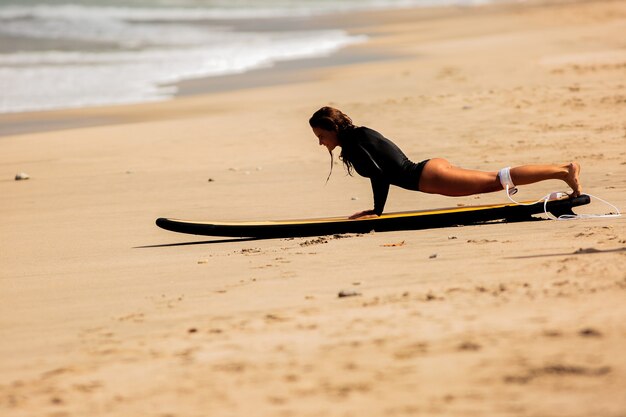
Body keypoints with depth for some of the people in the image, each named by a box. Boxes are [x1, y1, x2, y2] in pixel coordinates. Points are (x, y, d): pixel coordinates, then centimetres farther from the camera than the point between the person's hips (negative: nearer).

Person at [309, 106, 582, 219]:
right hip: (431, 166, 8)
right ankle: (565, 168, 10)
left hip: (428, 175, -8)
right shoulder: (360, 134, 19)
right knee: (495, 181, 10)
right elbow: (384, 170, 26)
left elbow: (378, 173, -18)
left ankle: (564, 172, -16)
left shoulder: (353, 143, -9)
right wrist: (373, 210, 24)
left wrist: (377, 212, -11)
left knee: (496, 180, -11)